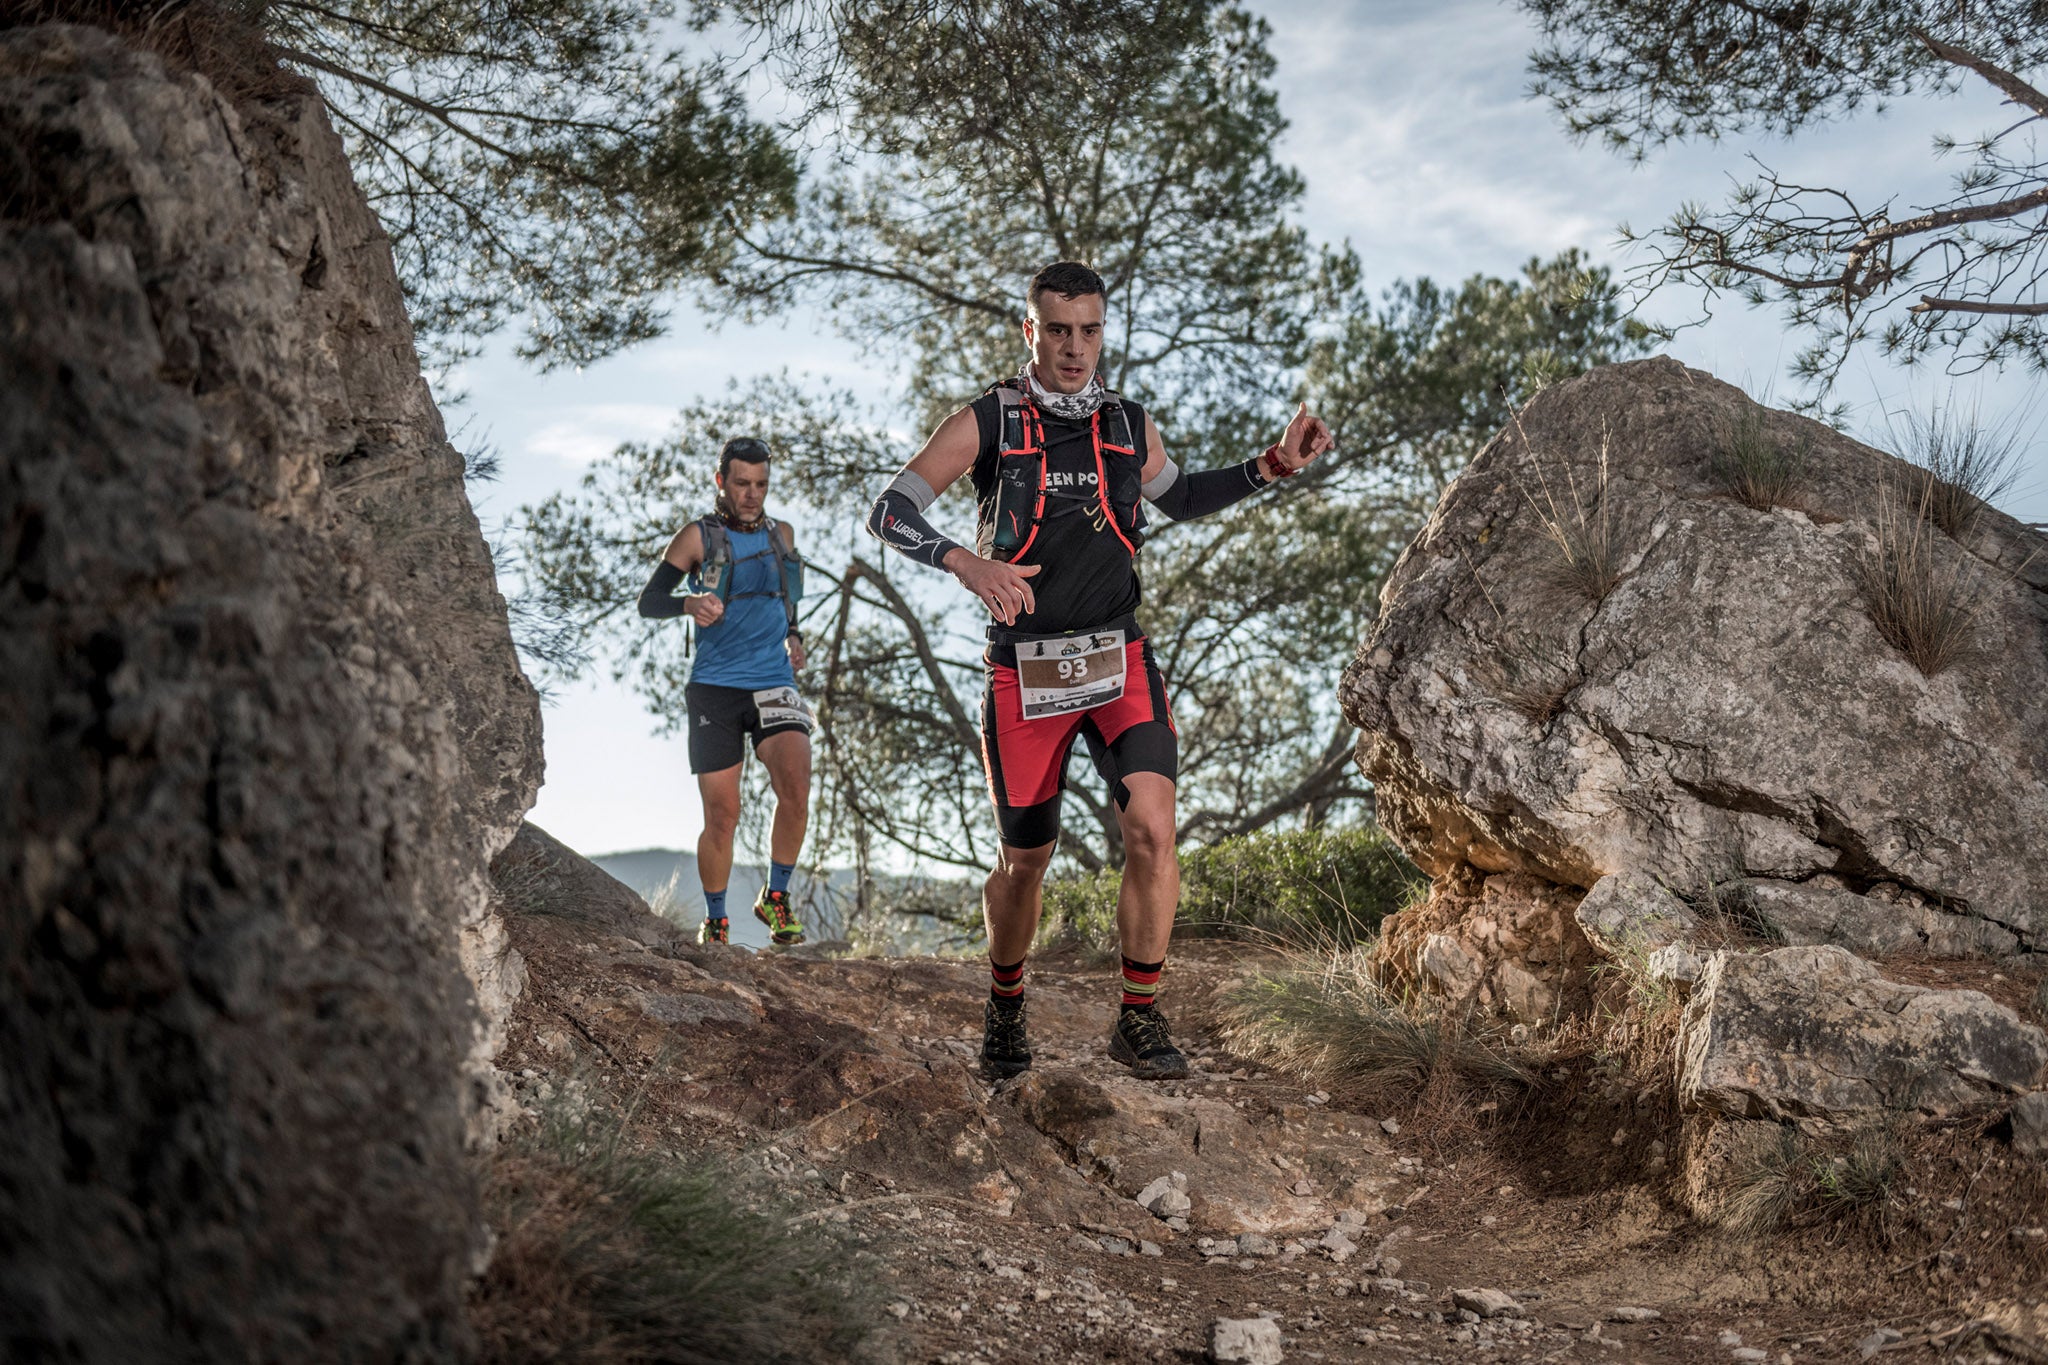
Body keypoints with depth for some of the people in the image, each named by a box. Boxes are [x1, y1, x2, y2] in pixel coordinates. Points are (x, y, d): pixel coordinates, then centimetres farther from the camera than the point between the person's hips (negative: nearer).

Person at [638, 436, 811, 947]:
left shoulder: (782, 535, 13)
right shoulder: (699, 537, 1)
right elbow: (648, 602, -2)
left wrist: (793, 637, 12)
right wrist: (689, 604, -23)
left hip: (774, 684, 2)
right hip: (714, 688, -2)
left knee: (795, 789, -21)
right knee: (722, 816, -1)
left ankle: (776, 897, -1)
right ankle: (715, 921, 19)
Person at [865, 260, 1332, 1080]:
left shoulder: (1130, 427, 6)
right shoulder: (985, 424, -4)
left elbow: (1181, 499, 26)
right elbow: (888, 514, -9)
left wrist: (1271, 467, 12)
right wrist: (964, 561, -28)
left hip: (1119, 662, 2)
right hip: (1024, 673, -2)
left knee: (1152, 827, -19)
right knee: (1024, 861, 9)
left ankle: (1139, 1021, -5)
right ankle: (1004, 1006, 36)